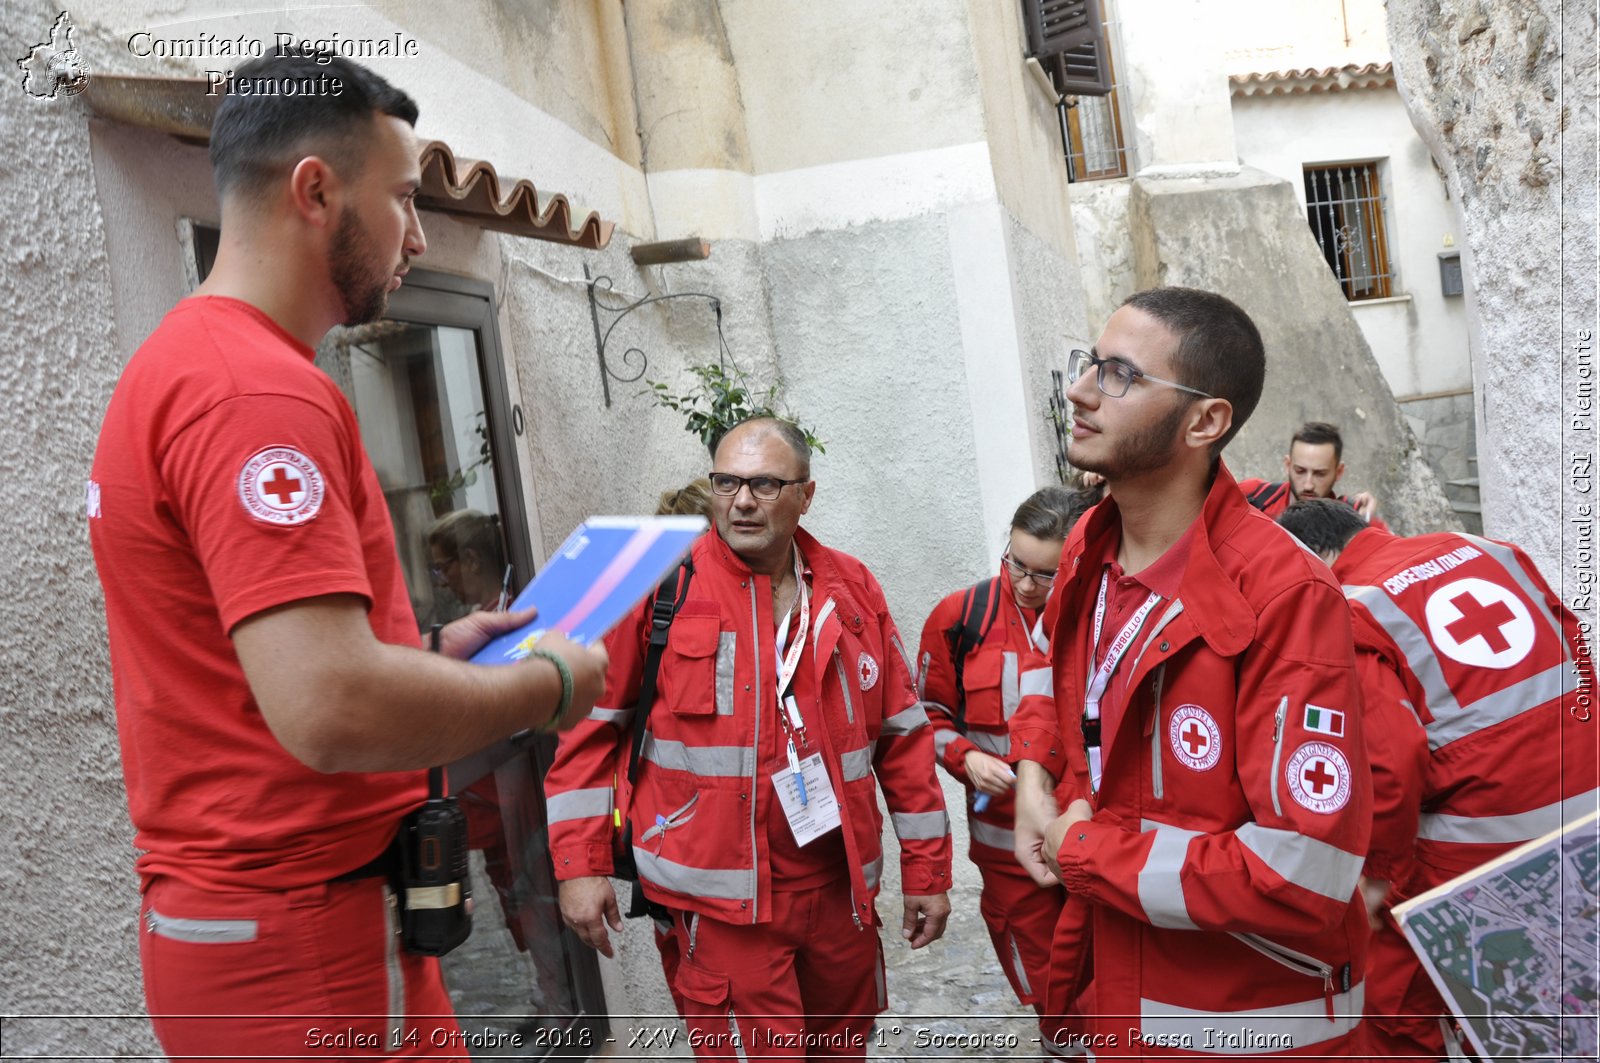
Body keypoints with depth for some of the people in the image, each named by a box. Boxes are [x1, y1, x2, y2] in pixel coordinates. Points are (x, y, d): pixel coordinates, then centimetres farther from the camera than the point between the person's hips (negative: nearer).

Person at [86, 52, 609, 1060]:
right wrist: (547, 685, -14)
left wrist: (428, 654, 11)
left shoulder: (175, 366, 12)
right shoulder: (259, 390, -21)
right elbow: (331, 710, -29)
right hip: (307, 941, -10)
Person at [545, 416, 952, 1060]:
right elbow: (591, 723, -4)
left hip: (840, 886, 5)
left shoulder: (852, 590, 3)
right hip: (722, 895, -4)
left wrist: (927, 867, 9)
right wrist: (581, 863, -8)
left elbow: (903, 735, 7)